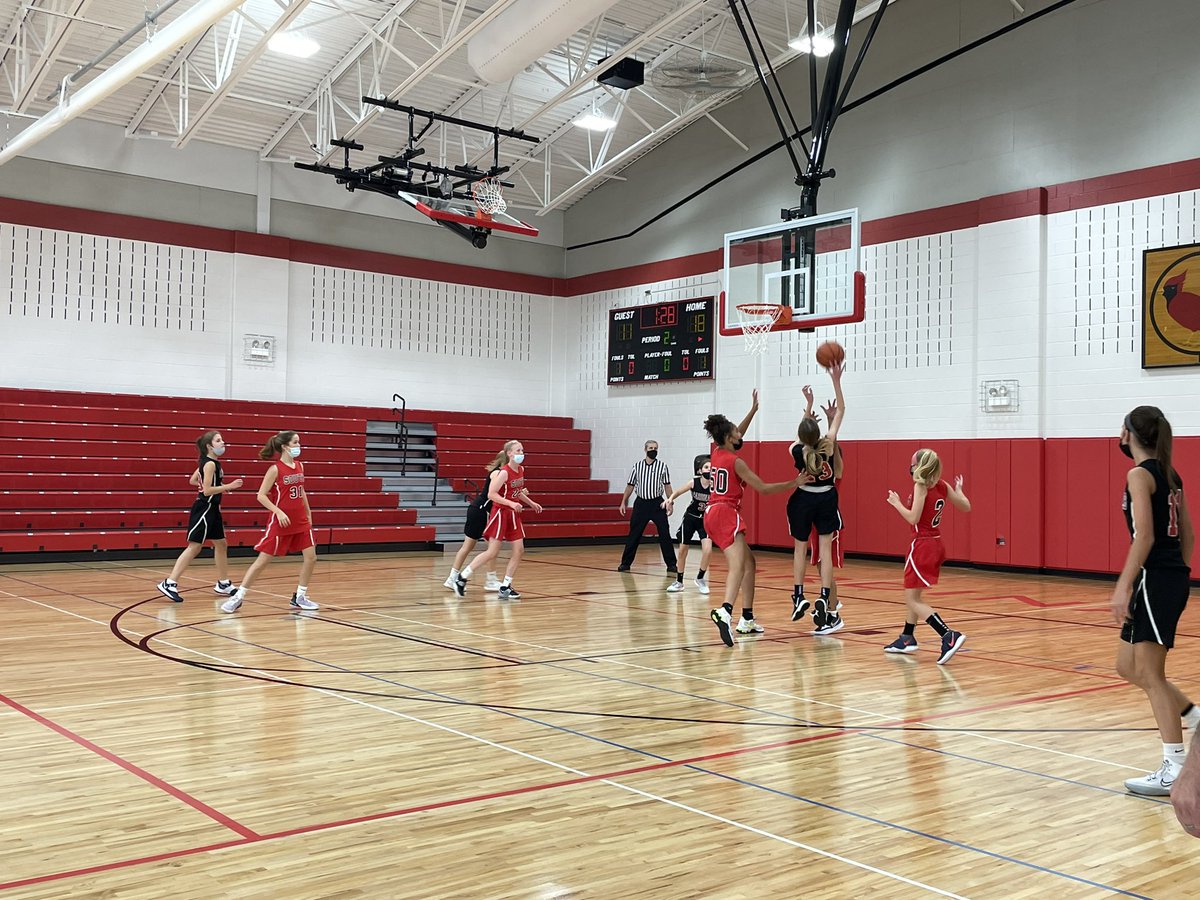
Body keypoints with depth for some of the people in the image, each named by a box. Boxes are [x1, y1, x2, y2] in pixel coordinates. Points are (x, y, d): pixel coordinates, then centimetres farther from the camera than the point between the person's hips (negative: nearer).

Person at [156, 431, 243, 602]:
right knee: (194, 547, -9)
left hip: (211, 509, 10)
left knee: (221, 544, 16)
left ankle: (223, 584, 26)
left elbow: (193, 480, 19)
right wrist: (228, 486, -22)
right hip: (204, 509, -10)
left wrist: (219, 486, 17)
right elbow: (207, 490, -22)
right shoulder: (210, 464, -17)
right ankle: (169, 584, -8)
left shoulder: (209, 462, 11)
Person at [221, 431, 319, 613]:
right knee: (263, 560, -2)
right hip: (280, 522, -6)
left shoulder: (300, 466, 6)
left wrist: (308, 513, 19)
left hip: (300, 521, 6)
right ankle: (238, 597, 8)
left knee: (311, 557, 2)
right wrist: (279, 512, -24)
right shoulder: (275, 469, -12)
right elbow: (261, 495, -14)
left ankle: (299, 598, 16)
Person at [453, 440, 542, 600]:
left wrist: (532, 503, 15)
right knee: (492, 552, -7)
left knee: (519, 551, 1)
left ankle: (505, 587, 8)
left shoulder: (521, 470, 6)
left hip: (513, 515, 8)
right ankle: (462, 578, 6)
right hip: (500, 513, -8)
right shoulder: (503, 472, -19)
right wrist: (512, 503, -28)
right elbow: (491, 494, -22)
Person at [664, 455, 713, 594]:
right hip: (690, 518, 1)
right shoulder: (694, 482, -17)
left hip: (705, 520, -1)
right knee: (682, 550, 7)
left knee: (707, 550, -17)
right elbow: (677, 491, -3)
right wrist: (670, 500, -22)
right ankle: (679, 582, 25)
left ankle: (700, 578, 7)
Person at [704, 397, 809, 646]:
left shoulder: (717, 452, 12)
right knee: (738, 565, -25)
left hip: (712, 513, 9)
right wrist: (794, 483, -1)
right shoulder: (736, 462, -9)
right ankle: (725, 612, -51)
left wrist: (753, 410, 30)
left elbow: (736, 437, 32)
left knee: (749, 562, 19)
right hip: (726, 513, -9)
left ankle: (747, 620, 17)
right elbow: (763, 488, -7)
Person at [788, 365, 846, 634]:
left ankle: (798, 596, 9)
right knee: (825, 548, 0)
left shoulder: (797, 451, -13)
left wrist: (809, 404, 17)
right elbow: (841, 411, -8)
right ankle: (824, 599, -12)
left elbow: (804, 435, 10)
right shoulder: (827, 446, -16)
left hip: (803, 500, 1)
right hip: (826, 500, -1)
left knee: (800, 547, 14)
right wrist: (836, 380, -8)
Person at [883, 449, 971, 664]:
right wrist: (958, 489, 28)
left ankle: (949, 635, -21)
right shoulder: (942, 486, 4)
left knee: (912, 600, -7)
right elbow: (966, 507, 10)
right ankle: (907, 639, 31)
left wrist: (896, 503, -7)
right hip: (935, 545, 9)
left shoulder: (921, 486, -15)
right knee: (912, 595, 22)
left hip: (922, 546, -9)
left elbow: (913, 518, -21)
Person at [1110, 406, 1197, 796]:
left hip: (1155, 579, -9)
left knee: (1148, 674, -3)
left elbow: (1145, 536, -20)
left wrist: (1123, 587, -21)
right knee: (1128, 667, 17)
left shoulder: (1140, 475, -12)